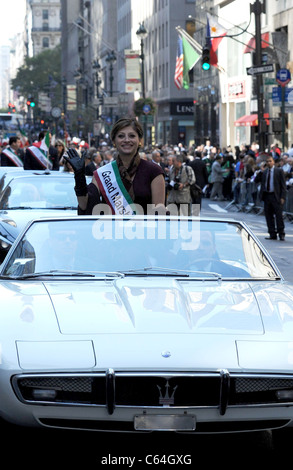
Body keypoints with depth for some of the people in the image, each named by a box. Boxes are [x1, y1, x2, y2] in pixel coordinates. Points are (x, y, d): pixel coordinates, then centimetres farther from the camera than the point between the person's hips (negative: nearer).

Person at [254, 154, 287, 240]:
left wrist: (282, 197, -10)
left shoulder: (279, 171, 1)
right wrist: (260, 173, -6)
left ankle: (281, 234, 1)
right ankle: (272, 235, 11)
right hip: (266, 196, 5)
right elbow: (256, 180, 11)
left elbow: (283, 185, -2)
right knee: (269, 216, 5)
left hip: (276, 196, -5)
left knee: (279, 215, -6)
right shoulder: (264, 172, 14)